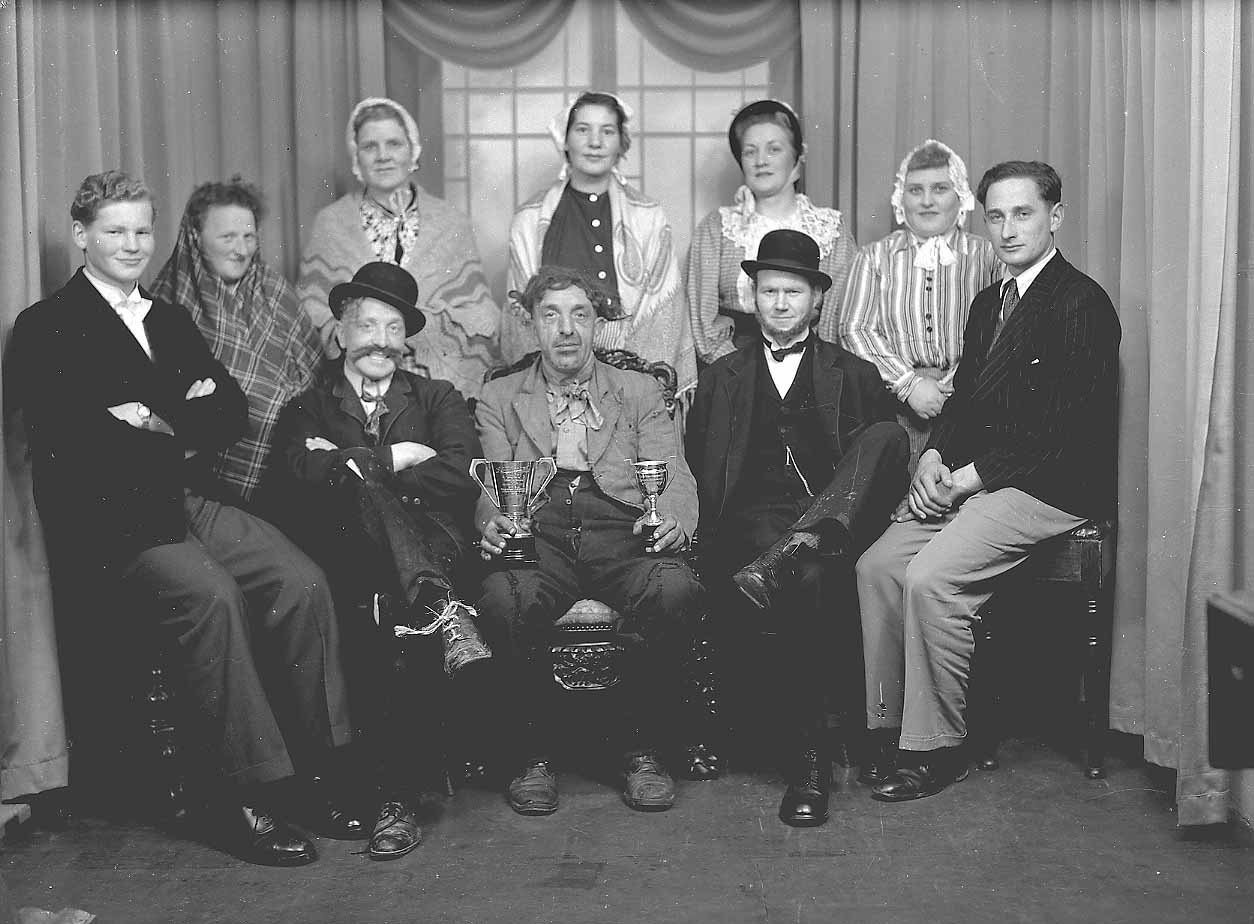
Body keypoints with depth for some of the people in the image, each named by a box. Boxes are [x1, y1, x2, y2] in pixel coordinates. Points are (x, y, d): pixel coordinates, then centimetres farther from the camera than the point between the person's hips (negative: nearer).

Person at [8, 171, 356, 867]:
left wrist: (159, 424, -5)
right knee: (211, 595, -32)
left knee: (302, 582, -18)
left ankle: (321, 768, -10)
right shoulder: (46, 328, 3)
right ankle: (253, 796, -24)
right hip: (108, 521, -6)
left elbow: (231, 413, 14)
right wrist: (180, 439, -6)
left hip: (190, 501, 6)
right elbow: (64, 439, -12)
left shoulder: (169, 320, 23)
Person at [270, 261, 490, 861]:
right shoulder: (306, 410, 22)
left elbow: (464, 478, 1)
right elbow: (305, 473, -3)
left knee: (391, 618, -33)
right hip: (347, 560, 0)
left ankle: (400, 799, -29)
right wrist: (398, 457, -5)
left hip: (435, 546, 1)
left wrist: (352, 463, -2)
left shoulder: (437, 399, 22)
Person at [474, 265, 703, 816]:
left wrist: (673, 522, -14)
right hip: (538, 538, 0)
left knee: (676, 591, -33)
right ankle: (535, 755, -13)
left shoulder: (640, 392, 22)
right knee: (504, 597, -34)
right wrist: (493, 523, -15)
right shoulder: (497, 399, 22)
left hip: (623, 538, 0)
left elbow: (674, 478, 10)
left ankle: (644, 751, -13)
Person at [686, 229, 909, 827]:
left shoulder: (856, 376, 21)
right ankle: (808, 761, -32)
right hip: (753, 524, -1)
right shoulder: (722, 379, 23)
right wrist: (715, 533, -3)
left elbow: (888, 459, 10)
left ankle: (793, 552, -43)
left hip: (838, 520, 1)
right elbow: (697, 470, 17)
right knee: (808, 580, -36)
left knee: (887, 435, -26)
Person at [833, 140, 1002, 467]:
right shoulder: (874, 257, 15)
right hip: (892, 409, 1)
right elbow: (854, 328, 5)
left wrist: (950, 386, -12)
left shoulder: (987, 256, 11)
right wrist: (909, 383, -7)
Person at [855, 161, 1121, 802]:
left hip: (1050, 487, -8)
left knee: (930, 577, -25)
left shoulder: (1081, 304, -10)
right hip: (971, 479, 8)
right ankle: (888, 726, 0)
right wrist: (935, 457, -2)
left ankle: (936, 748, -11)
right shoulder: (989, 303, 19)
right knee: (876, 566, -10)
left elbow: (1061, 430, -17)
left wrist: (967, 477, -16)